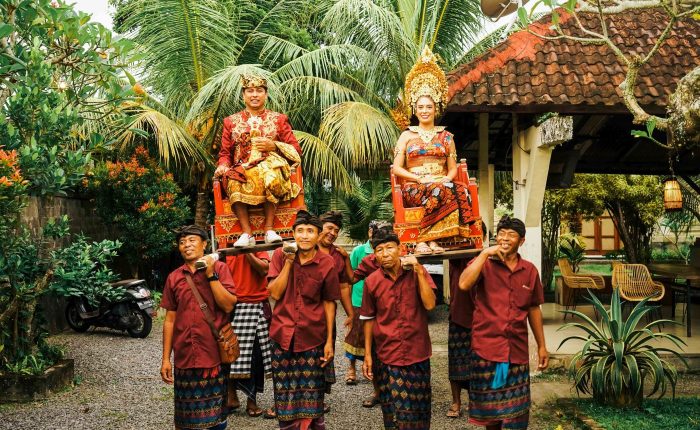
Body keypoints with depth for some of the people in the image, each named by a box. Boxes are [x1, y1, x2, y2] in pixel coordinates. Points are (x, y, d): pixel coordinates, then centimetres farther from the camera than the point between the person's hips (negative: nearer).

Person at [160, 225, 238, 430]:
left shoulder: (219, 268, -1)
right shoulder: (174, 277, 7)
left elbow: (228, 305, -11)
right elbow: (170, 320, 10)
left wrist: (211, 274, -15)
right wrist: (166, 358, 8)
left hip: (214, 355, -2)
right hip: (184, 357, 3)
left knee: (216, 413, 6)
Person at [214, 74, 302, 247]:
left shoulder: (278, 119, 17)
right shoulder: (231, 121, 20)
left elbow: (296, 150, 12)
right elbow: (225, 153, 18)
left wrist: (274, 145, -5)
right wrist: (223, 166, -5)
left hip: (271, 167, -1)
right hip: (242, 170, 1)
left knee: (267, 177, -39)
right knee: (234, 183, -36)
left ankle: (269, 229, -32)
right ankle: (247, 233, -34)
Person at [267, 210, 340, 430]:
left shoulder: (327, 263, -5)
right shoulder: (280, 255, -3)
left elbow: (329, 302, 2)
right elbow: (275, 293, -9)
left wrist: (329, 341, 1)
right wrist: (289, 262, -16)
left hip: (313, 337, -1)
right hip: (283, 335, 1)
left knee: (311, 393, 7)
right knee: (285, 391, 11)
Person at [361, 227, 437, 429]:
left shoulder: (417, 272, -4)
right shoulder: (372, 282, -4)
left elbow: (429, 304, -15)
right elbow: (369, 319, 4)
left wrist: (419, 271, -20)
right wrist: (367, 355, 3)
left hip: (417, 353, 0)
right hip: (387, 356, 0)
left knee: (418, 409, 11)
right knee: (394, 411, 6)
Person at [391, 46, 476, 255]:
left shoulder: (446, 136, 19)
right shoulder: (407, 135, 13)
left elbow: (453, 168, 15)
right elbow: (396, 168, 4)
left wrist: (447, 178, -9)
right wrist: (420, 179, -11)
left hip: (442, 185, 3)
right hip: (414, 189, -2)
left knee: (459, 190, -34)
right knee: (441, 191, -37)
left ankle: (425, 241, -37)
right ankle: (432, 240, -32)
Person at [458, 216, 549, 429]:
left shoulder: (530, 270, 6)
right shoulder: (484, 264, -3)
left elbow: (533, 309, 14)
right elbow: (464, 284, -24)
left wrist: (541, 346, 15)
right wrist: (485, 253, -21)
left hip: (517, 349, 2)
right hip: (487, 346, -2)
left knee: (515, 411, 6)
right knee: (489, 405, 10)